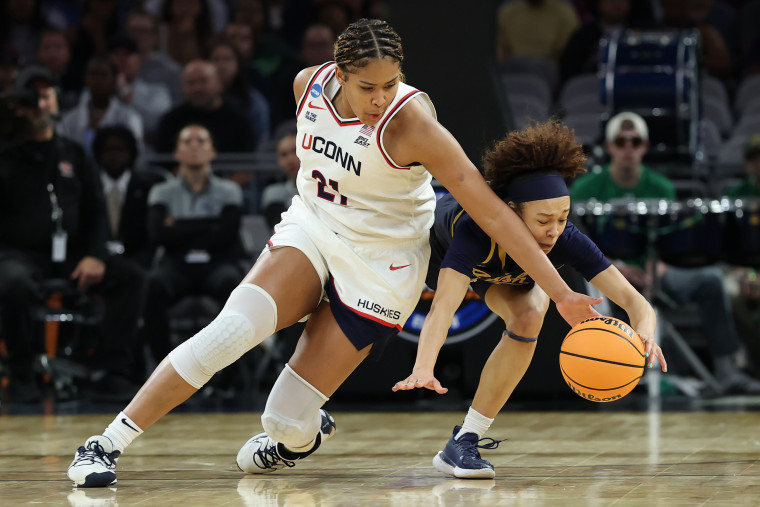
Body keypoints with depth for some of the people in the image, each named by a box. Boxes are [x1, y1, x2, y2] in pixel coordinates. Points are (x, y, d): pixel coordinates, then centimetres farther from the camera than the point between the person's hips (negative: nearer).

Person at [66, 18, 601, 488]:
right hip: (311, 233, 4)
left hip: (378, 269, -4)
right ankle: (109, 444, -18)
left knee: (286, 419, -8)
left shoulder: (411, 121, -26)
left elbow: (491, 210, -26)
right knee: (235, 325, -26)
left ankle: (302, 436, 32)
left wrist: (561, 293, -29)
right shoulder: (310, 84, -11)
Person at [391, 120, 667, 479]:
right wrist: (423, 369, -75)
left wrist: (645, 331, -63)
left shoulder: (567, 242, -38)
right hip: (434, 244, -2)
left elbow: (633, 300, -40)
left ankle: (463, 443, -18)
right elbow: (444, 305, -58)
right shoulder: (475, 230, -47)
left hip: (500, 272, 2)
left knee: (528, 318, -26)